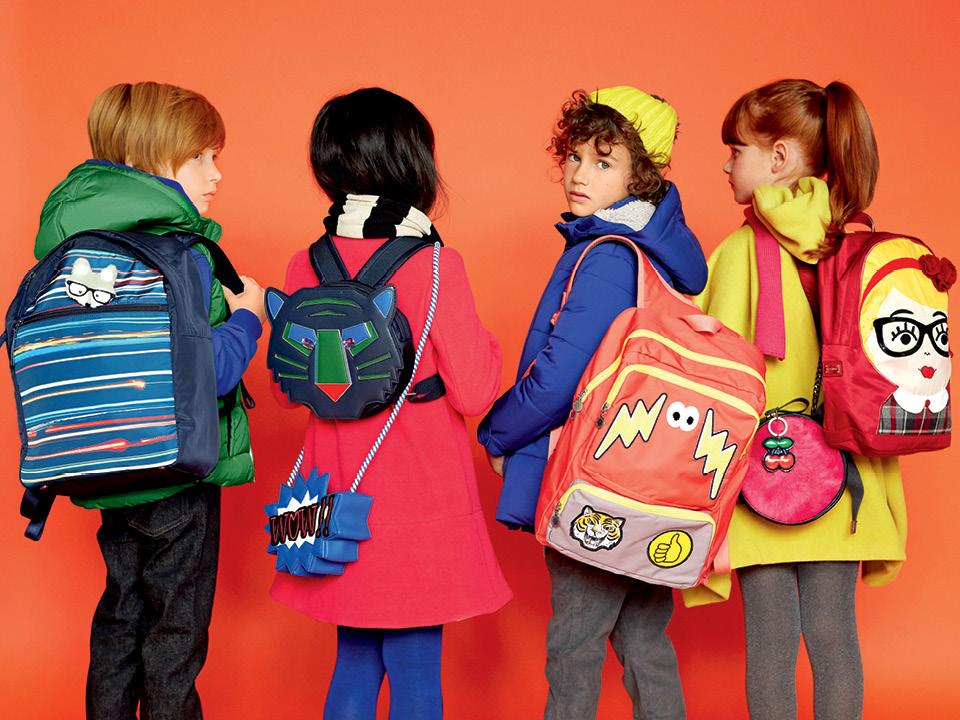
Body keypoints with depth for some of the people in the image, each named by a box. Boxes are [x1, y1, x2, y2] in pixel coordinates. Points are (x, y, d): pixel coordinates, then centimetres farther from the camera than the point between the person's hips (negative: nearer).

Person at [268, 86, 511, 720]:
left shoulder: (306, 267, -1)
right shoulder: (434, 265, -15)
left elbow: (287, 388, 9)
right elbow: (474, 392, -14)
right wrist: (486, 345, 5)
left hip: (341, 500, 5)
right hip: (421, 501, -5)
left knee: (355, 661, 18)